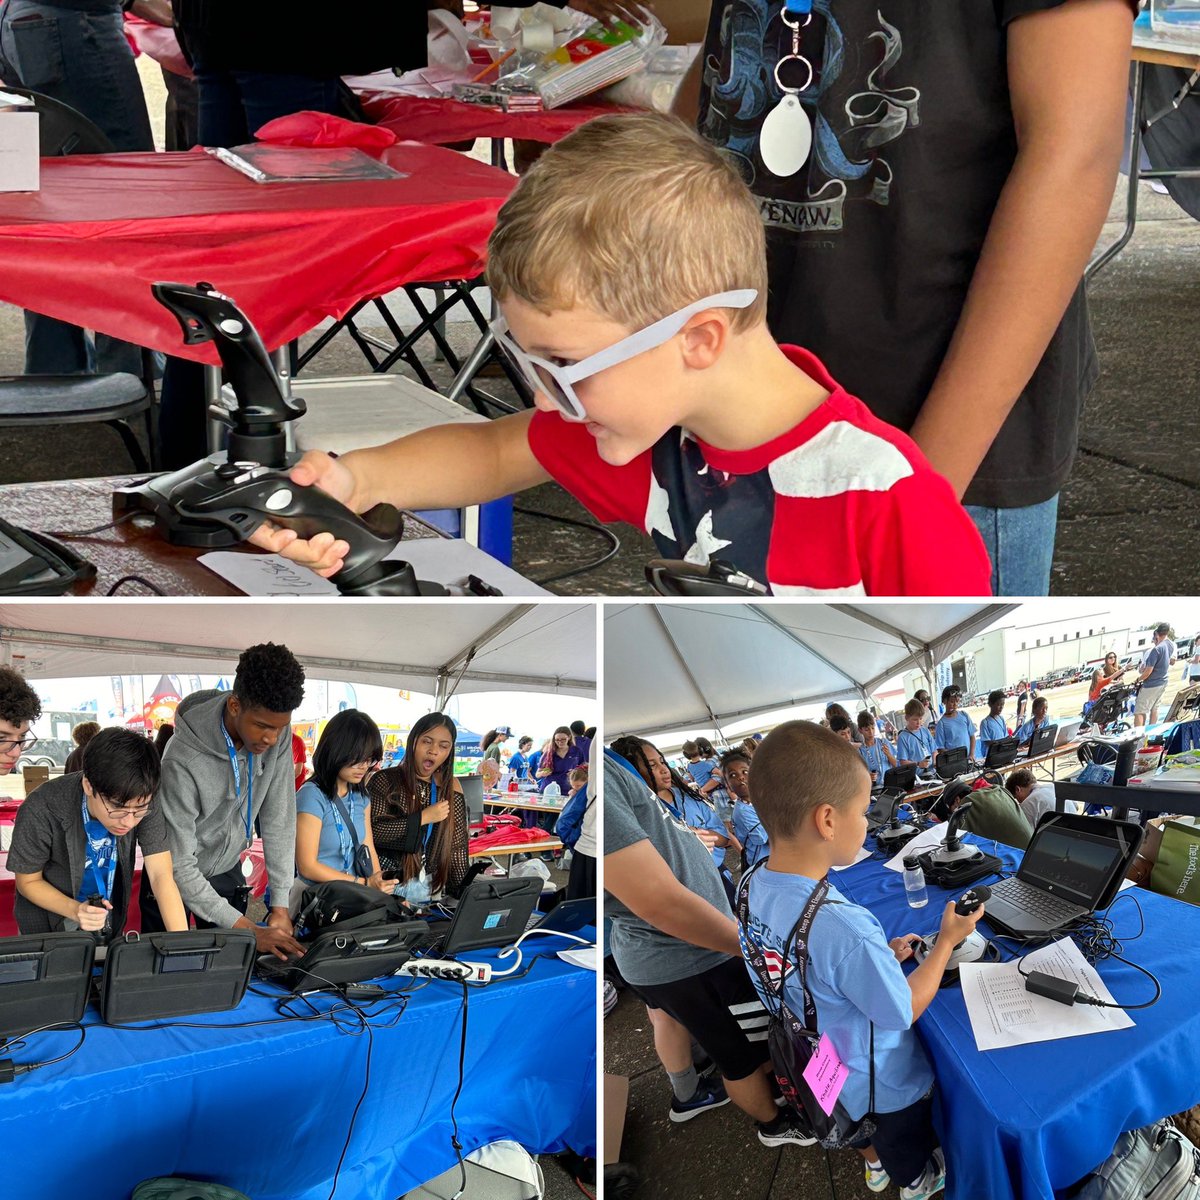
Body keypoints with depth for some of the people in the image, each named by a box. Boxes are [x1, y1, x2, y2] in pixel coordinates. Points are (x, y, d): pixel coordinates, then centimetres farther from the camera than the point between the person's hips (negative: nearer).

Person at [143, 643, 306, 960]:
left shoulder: (277, 733, -19)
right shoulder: (183, 760, -34)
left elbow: (279, 818, -9)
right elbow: (179, 866, -29)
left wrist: (280, 904, -12)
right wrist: (248, 930, -32)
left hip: (228, 872, 4)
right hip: (176, 878, -4)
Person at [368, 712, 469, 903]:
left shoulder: (451, 793, 9)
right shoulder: (385, 781, -2)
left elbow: (457, 850, 10)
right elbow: (370, 832, -14)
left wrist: (464, 893, 1)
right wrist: (423, 818, -12)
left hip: (429, 889, 3)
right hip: (387, 885, -3)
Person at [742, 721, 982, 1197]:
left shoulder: (753, 887, -19)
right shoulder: (846, 930, -43)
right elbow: (903, 1012, -25)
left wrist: (881, 957, 0)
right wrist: (947, 941, -15)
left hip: (817, 1066, 6)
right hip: (886, 1085, -6)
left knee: (863, 1125, 37)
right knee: (909, 1149, 28)